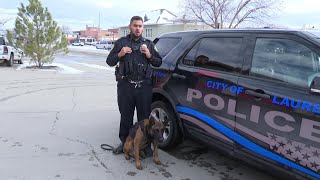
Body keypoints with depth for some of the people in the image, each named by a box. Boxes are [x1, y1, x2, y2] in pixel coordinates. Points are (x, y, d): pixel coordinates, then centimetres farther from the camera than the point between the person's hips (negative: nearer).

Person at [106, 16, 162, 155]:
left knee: (144, 116, 4)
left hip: (144, 86, 0)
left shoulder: (149, 44, 12)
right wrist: (119, 54, -11)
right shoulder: (121, 42, 9)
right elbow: (109, 61, 8)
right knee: (125, 116, 8)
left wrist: (149, 56, -7)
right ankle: (124, 143, 23)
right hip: (125, 85, 0)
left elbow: (158, 63, 13)